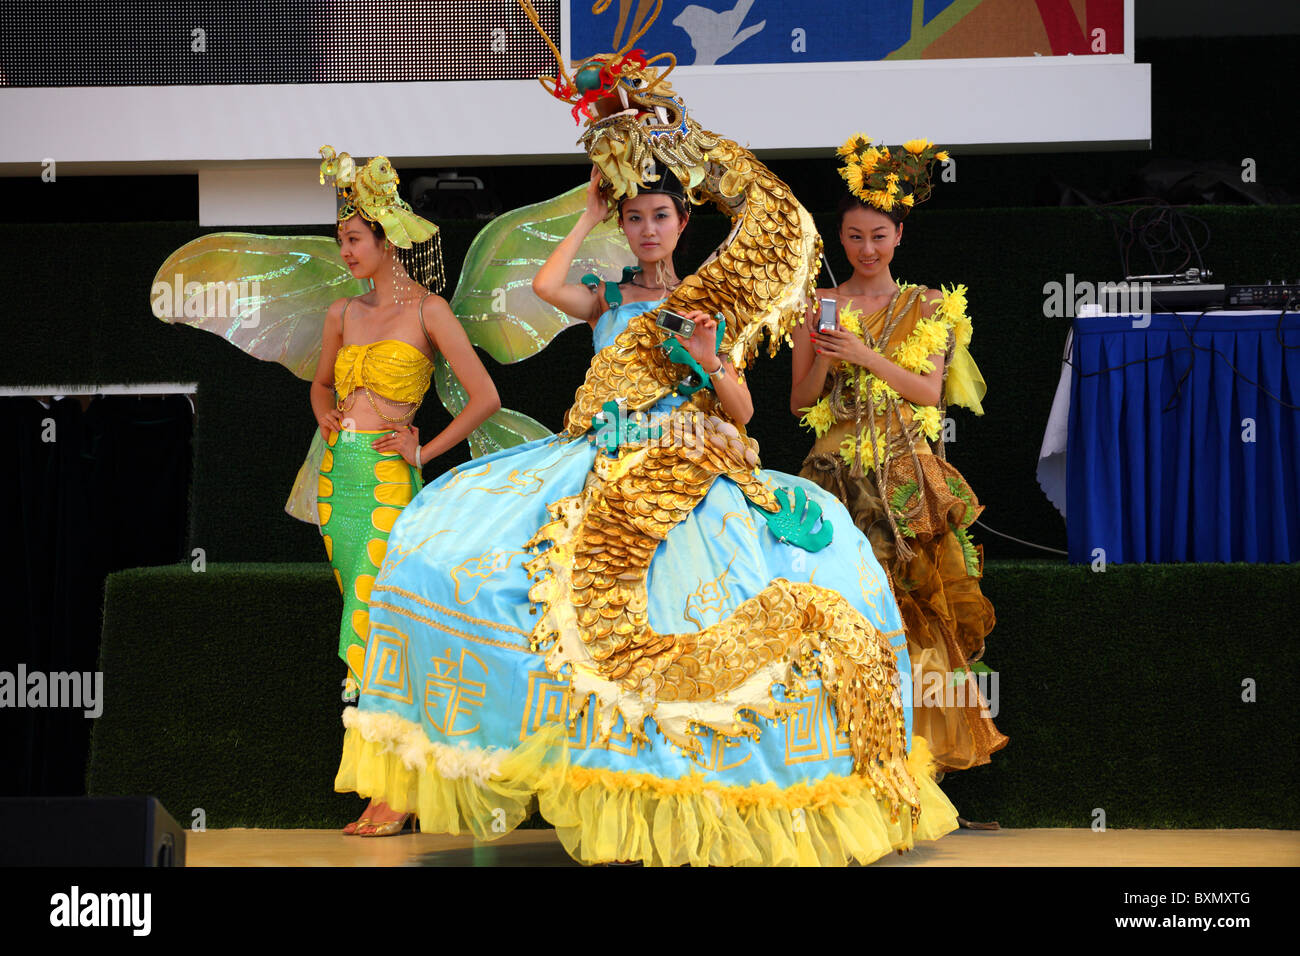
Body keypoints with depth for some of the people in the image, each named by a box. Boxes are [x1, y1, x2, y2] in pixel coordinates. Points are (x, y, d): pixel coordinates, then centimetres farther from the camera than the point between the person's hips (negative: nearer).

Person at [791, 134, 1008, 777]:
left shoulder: (929, 307, 8)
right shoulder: (822, 307, 10)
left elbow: (930, 390, -2)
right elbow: (800, 401, 8)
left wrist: (864, 355, -12)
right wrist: (823, 357, -11)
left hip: (908, 478, 0)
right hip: (838, 474, 0)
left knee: (911, 611, -6)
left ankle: (913, 742, 1)